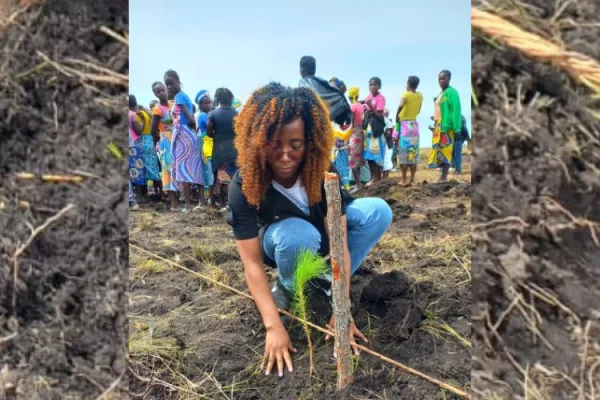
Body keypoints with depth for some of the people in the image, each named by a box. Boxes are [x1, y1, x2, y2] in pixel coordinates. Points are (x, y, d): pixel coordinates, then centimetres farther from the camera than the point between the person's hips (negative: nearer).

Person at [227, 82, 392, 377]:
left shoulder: (324, 171, -28)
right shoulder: (244, 186, -32)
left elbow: (339, 243, -30)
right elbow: (252, 263, -31)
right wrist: (273, 326, -37)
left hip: (321, 234, 2)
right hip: (280, 242, -2)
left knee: (378, 211, -22)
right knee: (297, 233, -39)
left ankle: (327, 278, -7)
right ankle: (288, 287, -7)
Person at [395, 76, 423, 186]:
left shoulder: (406, 94, -9)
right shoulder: (420, 95, 8)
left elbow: (401, 106, -28)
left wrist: (396, 117, -16)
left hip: (404, 124, -5)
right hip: (414, 124, 5)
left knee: (403, 152, -2)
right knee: (413, 152, 6)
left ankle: (404, 180, -2)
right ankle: (412, 180, 7)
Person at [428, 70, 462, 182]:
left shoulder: (451, 92, -6)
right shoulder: (440, 94, 22)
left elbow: (456, 109, -14)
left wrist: (456, 127, -22)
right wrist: (435, 125, 12)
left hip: (446, 126, -9)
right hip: (438, 126, 9)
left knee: (445, 150, -11)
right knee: (438, 150, 7)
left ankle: (444, 177, -12)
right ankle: (443, 176, 10)